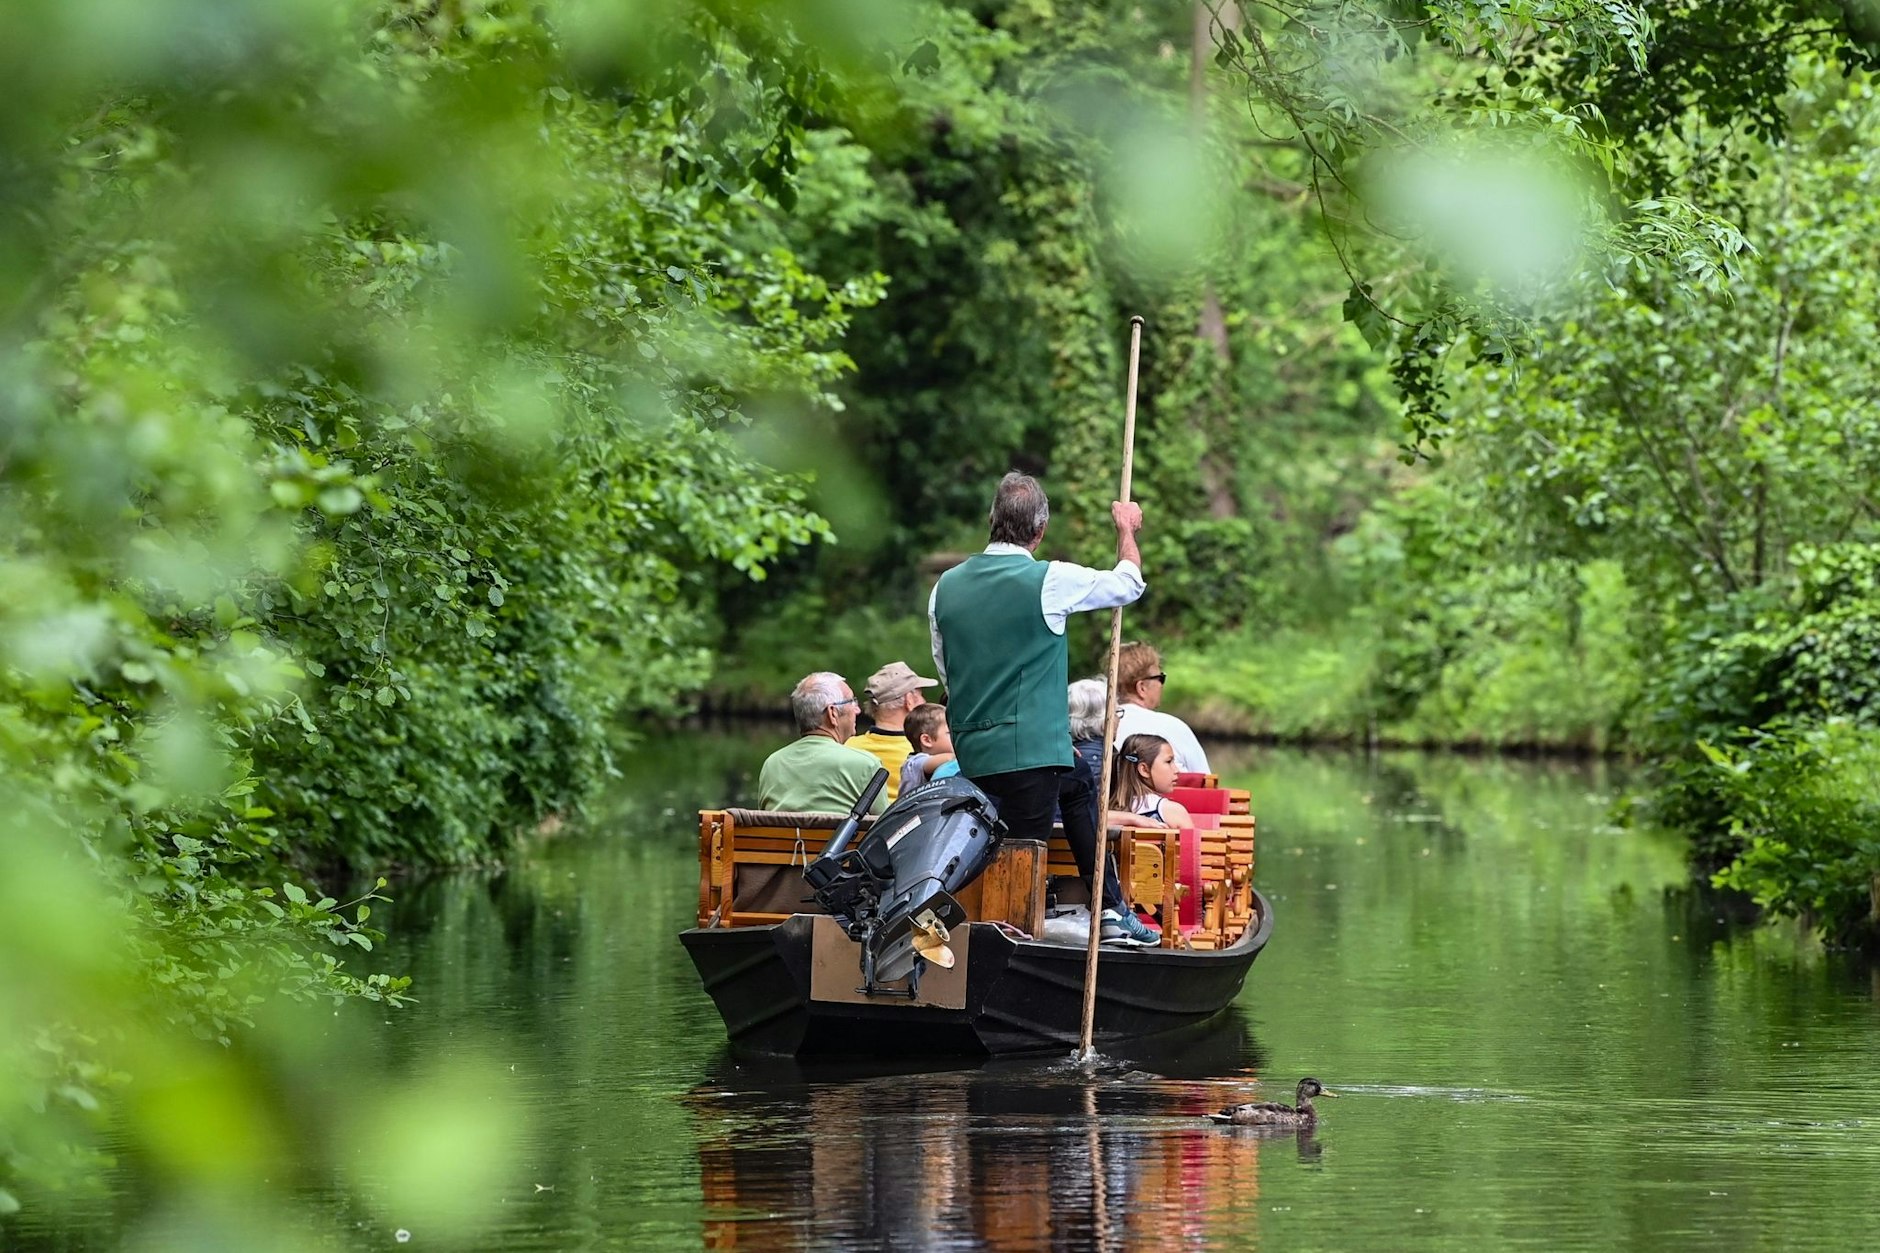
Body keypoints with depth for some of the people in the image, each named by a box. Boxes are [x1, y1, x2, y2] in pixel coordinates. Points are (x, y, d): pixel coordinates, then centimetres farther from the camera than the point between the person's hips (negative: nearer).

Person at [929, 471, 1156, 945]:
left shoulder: (947, 586, 6)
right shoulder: (1051, 581, -10)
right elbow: (1129, 584, 6)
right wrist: (1126, 529, 25)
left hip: (970, 750, 7)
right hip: (1031, 749, -7)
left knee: (1077, 784, 27)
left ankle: (1108, 908, 30)